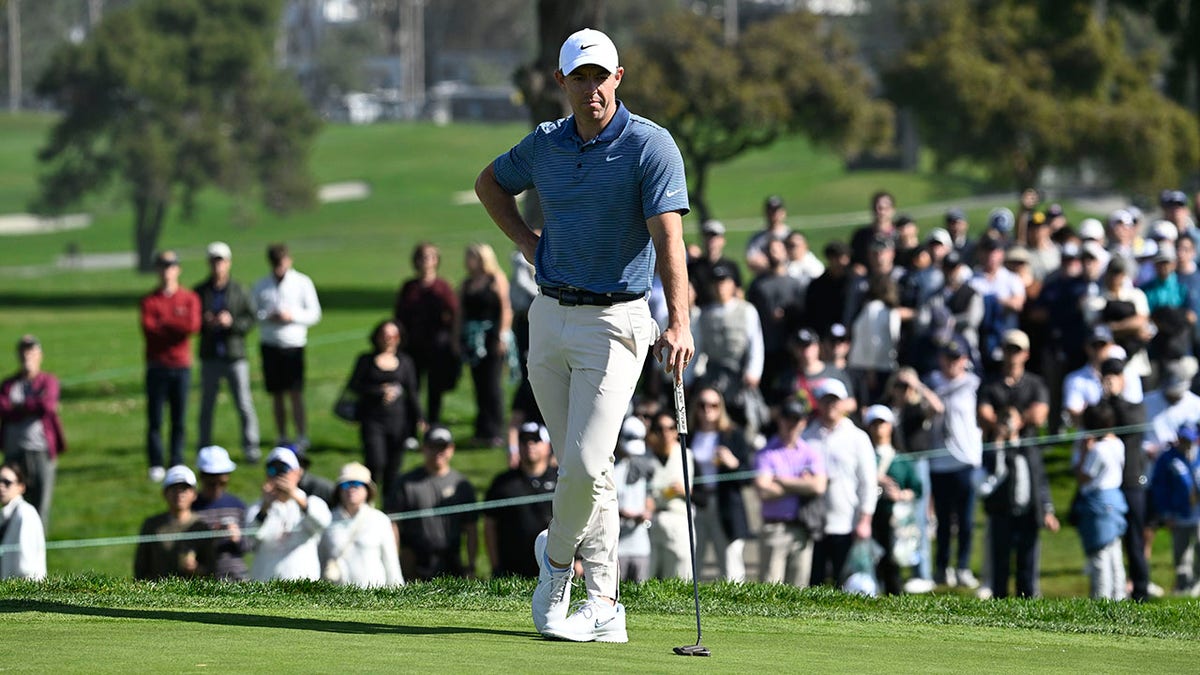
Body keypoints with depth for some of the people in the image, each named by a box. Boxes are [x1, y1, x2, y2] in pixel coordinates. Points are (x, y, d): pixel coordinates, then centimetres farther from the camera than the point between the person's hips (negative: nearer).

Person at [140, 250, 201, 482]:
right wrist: (177, 327, -6)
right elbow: (148, 329, -9)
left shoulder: (189, 299, 6)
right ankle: (156, 465, 2)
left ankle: (177, 463, 8)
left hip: (181, 366, 0)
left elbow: (193, 326, -10)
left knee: (179, 419, 2)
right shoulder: (149, 300, 5)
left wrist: (164, 323, -7)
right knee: (154, 419, -2)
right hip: (157, 365, 0)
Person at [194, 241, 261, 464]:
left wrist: (232, 322, -17)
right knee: (206, 406, 6)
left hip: (235, 356, -1)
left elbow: (251, 320, 0)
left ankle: (251, 446, 6)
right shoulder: (200, 292, 4)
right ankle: (205, 451, 15)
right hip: (209, 358, 1)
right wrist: (204, 322, -13)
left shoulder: (239, 292, 1)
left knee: (244, 404, -3)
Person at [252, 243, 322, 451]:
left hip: (294, 345, -3)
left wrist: (292, 316, -15)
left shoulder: (302, 283, 2)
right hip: (270, 345, 3)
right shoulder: (261, 285, 9)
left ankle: (302, 437, -9)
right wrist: (267, 317, -12)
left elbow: (314, 314, 1)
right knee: (277, 394, 6)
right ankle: (282, 437, 14)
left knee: (295, 393, -10)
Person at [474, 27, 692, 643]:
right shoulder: (545, 144, 6)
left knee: (584, 466, -12)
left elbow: (668, 238, -21)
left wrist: (678, 322, -32)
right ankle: (604, 608, 11)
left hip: (614, 321, -5)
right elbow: (489, 182, 26)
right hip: (550, 315, 5)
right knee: (580, 467, 7)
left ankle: (557, 555, 17)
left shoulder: (650, 147, -11)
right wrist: (525, 242, 11)